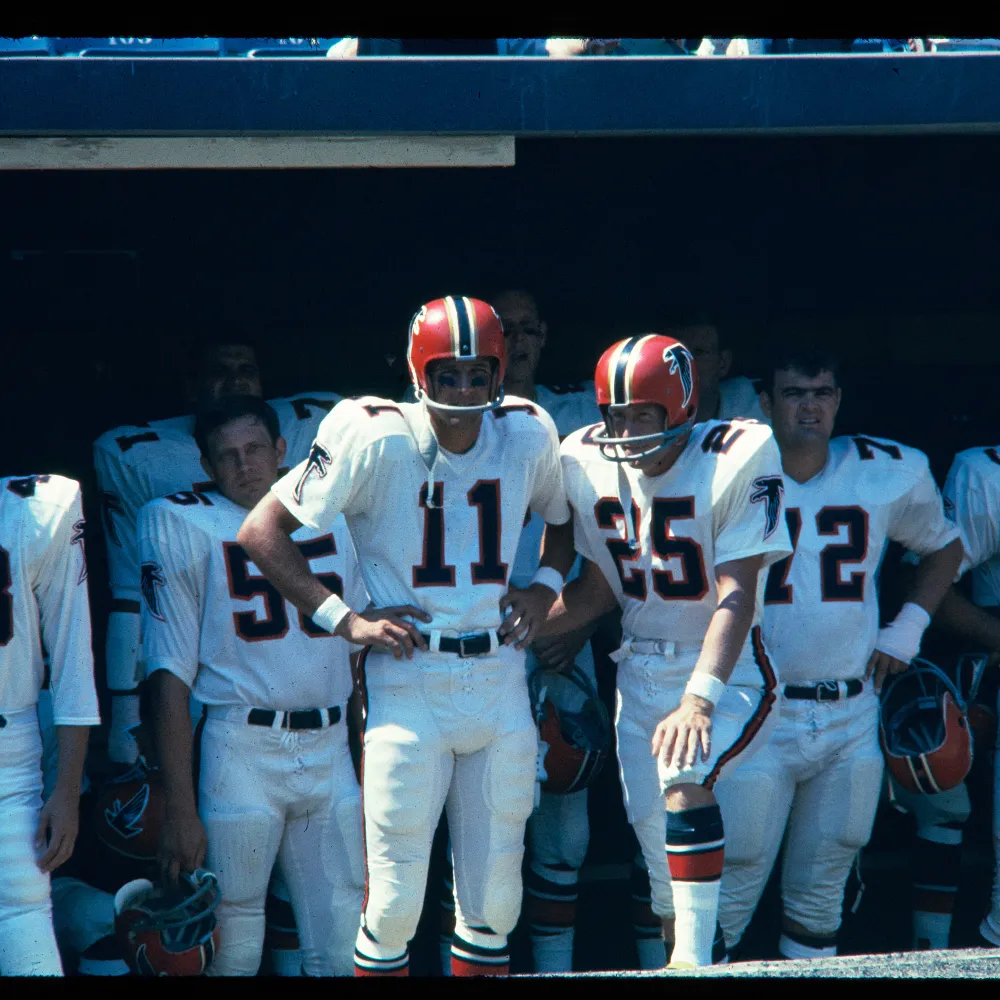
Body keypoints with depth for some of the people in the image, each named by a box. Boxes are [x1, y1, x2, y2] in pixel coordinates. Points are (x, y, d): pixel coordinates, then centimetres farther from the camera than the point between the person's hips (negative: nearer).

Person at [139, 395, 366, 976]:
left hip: (330, 751, 4)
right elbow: (170, 676, -5)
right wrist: (180, 811, -11)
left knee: (340, 952, 5)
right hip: (240, 749, -4)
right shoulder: (185, 526, -1)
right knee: (233, 952, -3)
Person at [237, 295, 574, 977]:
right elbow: (262, 530, -5)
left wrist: (545, 587, 6)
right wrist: (343, 619, -10)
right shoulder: (376, 440, -10)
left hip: (500, 679, 4)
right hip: (408, 683, -4)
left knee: (494, 901, 8)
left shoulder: (528, 435, 3)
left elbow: (570, 518, 24)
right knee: (396, 901, -3)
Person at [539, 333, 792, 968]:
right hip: (640, 675, 6)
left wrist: (699, 700, -30)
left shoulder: (738, 460, -17)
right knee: (655, 833, 3)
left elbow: (736, 596, -21)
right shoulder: (588, 465, 0)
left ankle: (694, 959, -25)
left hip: (727, 673, -6)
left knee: (685, 778, -29)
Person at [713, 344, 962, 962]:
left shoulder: (892, 475, 2)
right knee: (730, 892, -6)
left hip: (852, 718, 3)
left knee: (821, 895, 11)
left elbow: (945, 547, 21)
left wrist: (908, 629, 9)